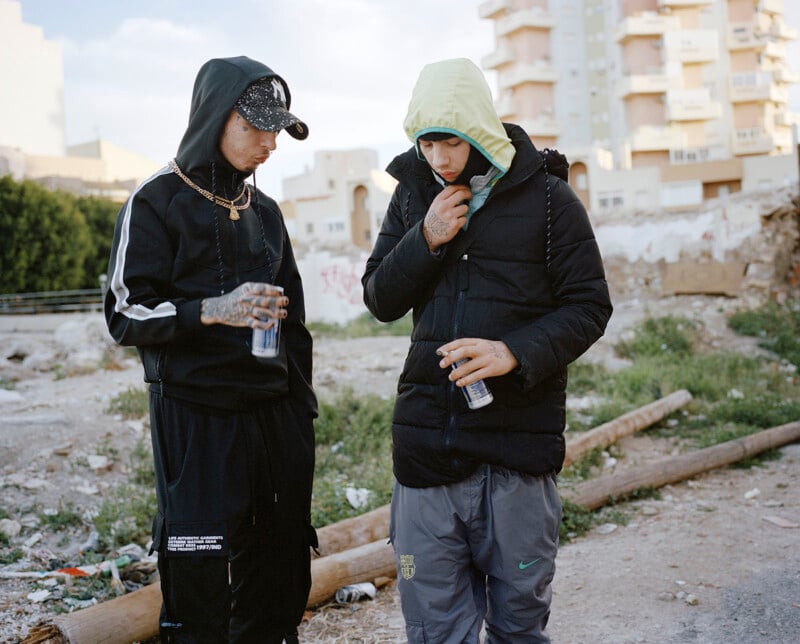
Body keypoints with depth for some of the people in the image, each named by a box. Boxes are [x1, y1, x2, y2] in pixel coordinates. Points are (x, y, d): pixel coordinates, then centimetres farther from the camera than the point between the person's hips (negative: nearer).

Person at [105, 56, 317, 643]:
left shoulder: (264, 210, 16)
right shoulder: (157, 202, -2)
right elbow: (126, 316, -7)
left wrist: (302, 407, 17)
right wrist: (212, 310, -22)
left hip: (276, 415, 6)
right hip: (197, 418, -5)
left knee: (278, 593, 7)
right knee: (200, 594, -6)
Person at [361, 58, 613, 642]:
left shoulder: (547, 196, -2)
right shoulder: (413, 193, 9)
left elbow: (588, 307, -3)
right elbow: (380, 301, 10)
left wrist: (516, 352, -20)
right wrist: (426, 241, -7)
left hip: (518, 441, -3)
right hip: (427, 438, 3)